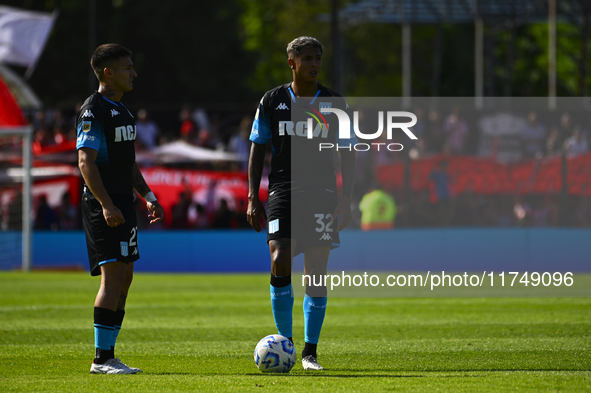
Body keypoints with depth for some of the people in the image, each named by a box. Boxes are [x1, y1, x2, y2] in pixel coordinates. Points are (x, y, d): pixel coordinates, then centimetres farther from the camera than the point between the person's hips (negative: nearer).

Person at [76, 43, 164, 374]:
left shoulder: (121, 110, 18)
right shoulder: (93, 111, -11)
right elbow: (86, 161, -18)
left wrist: (148, 196, 18)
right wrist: (106, 205, -24)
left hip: (123, 204, 10)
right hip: (103, 205, -10)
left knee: (124, 279, 8)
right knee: (113, 275, -13)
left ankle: (109, 356, 11)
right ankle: (102, 359, -12)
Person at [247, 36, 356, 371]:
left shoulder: (334, 103, 4)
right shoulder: (272, 102, 4)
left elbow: (347, 154, 6)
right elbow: (257, 150, 8)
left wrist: (347, 200, -3)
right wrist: (253, 198, 1)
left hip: (322, 193, 0)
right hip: (283, 192, 0)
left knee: (316, 274, -1)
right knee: (280, 263, -15)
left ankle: (311, 352, 8)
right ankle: (285, 340, 1)